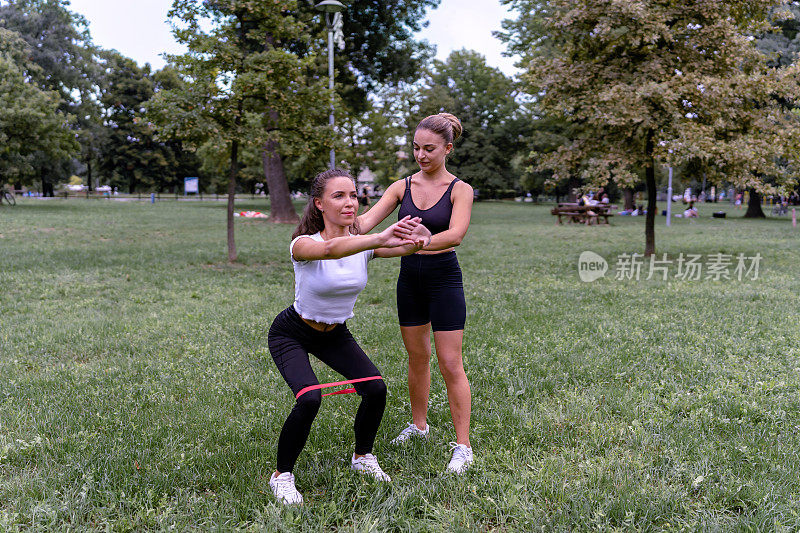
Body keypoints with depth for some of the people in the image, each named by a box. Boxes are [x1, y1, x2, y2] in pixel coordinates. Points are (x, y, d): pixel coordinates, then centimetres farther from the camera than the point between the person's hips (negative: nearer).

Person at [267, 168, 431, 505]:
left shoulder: (363, 243, -13)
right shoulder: (304, 244, -27)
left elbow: (401, 247, -32)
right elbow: (330, 249, -51)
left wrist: (417, 240, -56)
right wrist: (380, 238, -66)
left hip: (335, 334, 5)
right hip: (291, 334, -5)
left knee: (376, 389, -11)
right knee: (310, 399, -26)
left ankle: (362, 457, 18)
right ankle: (282, 475, -1)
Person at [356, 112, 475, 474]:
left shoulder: (459, 190, -8)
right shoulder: (402, 186, 3)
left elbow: (455, 235, -25)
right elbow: (367, 220, -8)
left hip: (444, 277, -4)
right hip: (410, 278, 4)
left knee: (450, 363, -3)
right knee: (416, 357, 16)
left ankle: (462, 446, 8)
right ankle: (419, 425, 35)